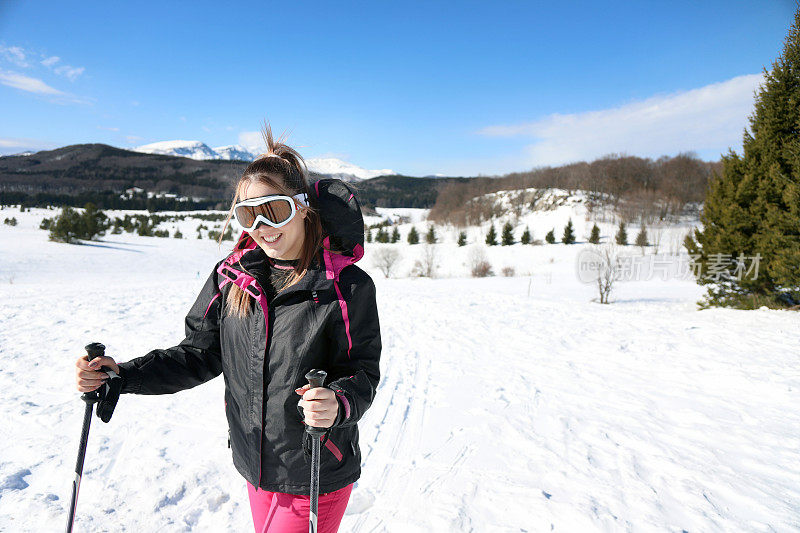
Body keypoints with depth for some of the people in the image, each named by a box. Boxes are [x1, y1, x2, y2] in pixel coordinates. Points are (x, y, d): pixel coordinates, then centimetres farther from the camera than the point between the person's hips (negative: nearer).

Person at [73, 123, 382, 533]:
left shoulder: (347, 285, -18)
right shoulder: (231, 277, -4)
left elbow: (363, 370, -14)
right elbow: (200, 354, 2)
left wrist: (339, 403, -35)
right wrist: (123, 375, -9)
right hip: (256, 467, 5)